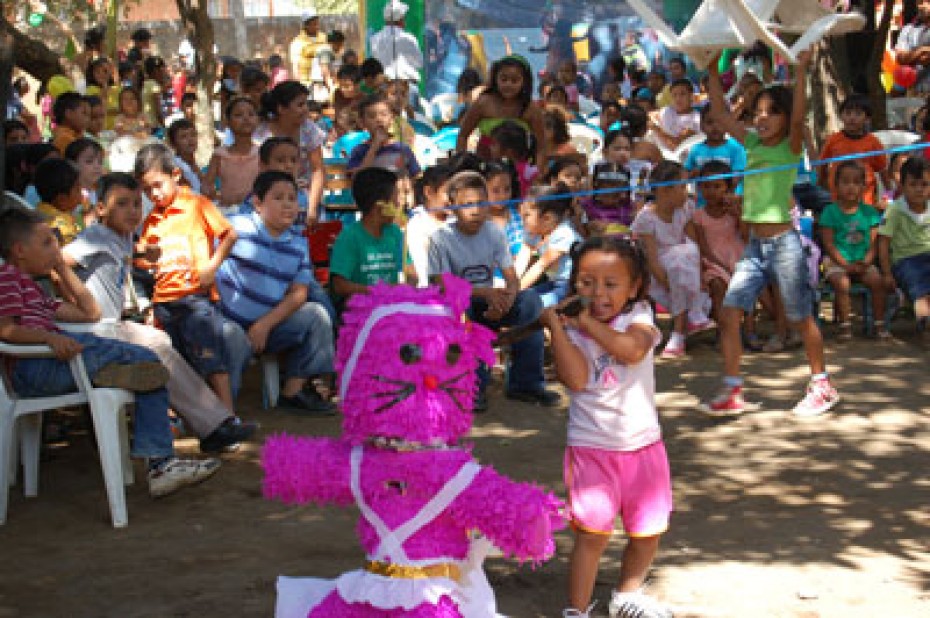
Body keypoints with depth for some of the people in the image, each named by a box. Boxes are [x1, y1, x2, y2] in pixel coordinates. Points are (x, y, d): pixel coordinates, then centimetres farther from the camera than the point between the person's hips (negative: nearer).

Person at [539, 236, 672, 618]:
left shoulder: (637, 316, -2)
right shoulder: (571, 329, -3)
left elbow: (632, 349, -25)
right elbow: (576, 378, -20)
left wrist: (587, 321, -22)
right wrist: (555, 325, -21)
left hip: (643, 444, 3)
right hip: (592, 447, -2)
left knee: (648, 533, 15)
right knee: (593, 533, -10)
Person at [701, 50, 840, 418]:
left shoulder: (790, 147, -5)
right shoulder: (751, 143, 10)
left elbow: (798, 117, -25)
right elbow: (720, 114, 10)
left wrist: (801, 72, -31)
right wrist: (713, 73, 5)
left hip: (783, 243, -5)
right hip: (755, 245, 5)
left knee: (800, 318, 5)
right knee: (729, 312, -4)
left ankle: (822, 386, 22)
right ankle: (732, 392, 1)